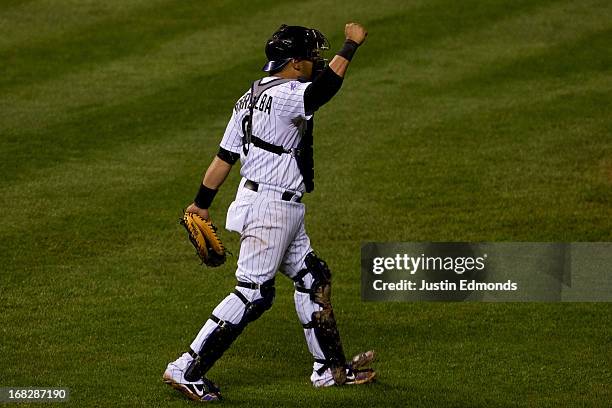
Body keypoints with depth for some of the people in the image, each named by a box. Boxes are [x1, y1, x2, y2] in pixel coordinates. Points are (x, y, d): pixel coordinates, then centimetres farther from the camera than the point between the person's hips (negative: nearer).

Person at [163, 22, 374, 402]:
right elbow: (325, 86, -37)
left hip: (286, 210, 11)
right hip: (270, 207, -11)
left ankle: (331, 368, 26)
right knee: (253, 294, -9)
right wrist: (351, 45, -25)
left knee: (314, 279, 17)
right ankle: (188, 370, -7)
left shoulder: (251, 97, 10)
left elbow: (225, 156, 10)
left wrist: (202, 204, 11)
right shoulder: (285, 96, -18)